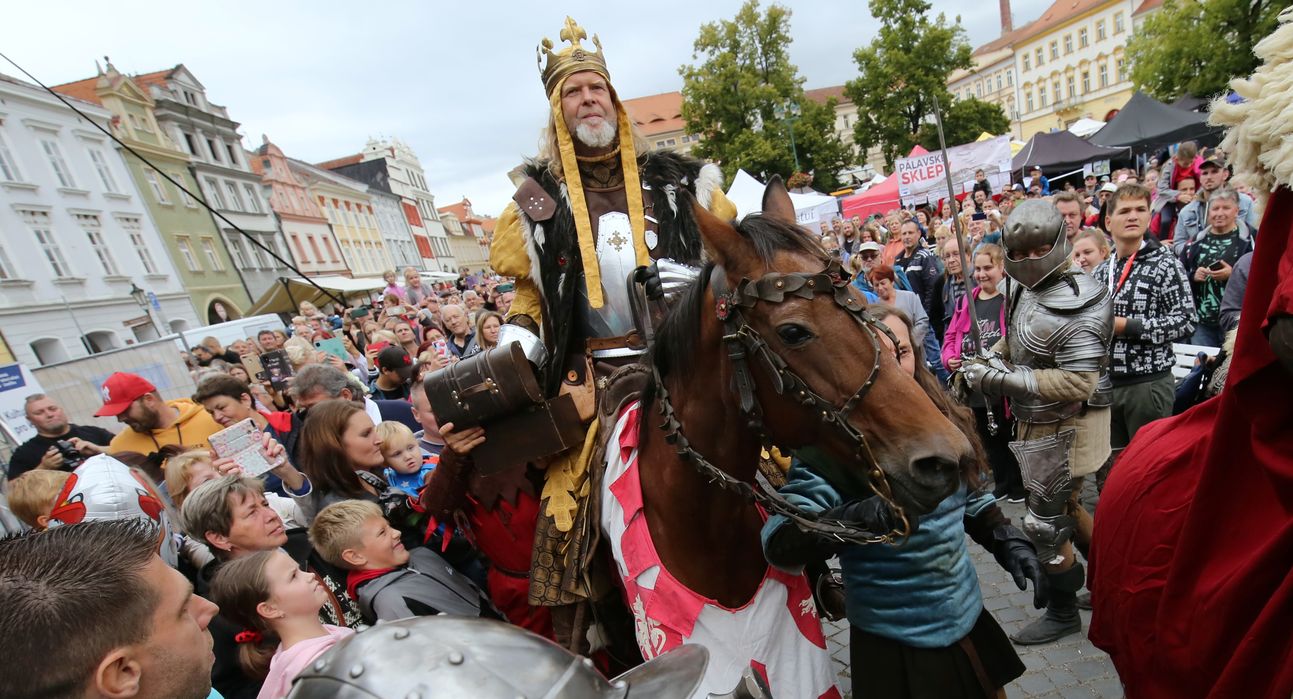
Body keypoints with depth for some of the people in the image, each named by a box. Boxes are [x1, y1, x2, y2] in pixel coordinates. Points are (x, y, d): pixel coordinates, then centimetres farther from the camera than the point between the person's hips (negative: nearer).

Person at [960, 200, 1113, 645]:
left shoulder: (1075, 305, -25)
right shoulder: (1028, 289, 2)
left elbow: (1077, 383, -30)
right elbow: (1017, 343, 18)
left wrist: (1004, 378, -31)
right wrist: (990, 364, -1)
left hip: (1063, 428, -9)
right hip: (1038, 422, 9)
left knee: (1045, 522, 5)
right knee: (1063, 505, 26)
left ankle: (1063, 613, 27)